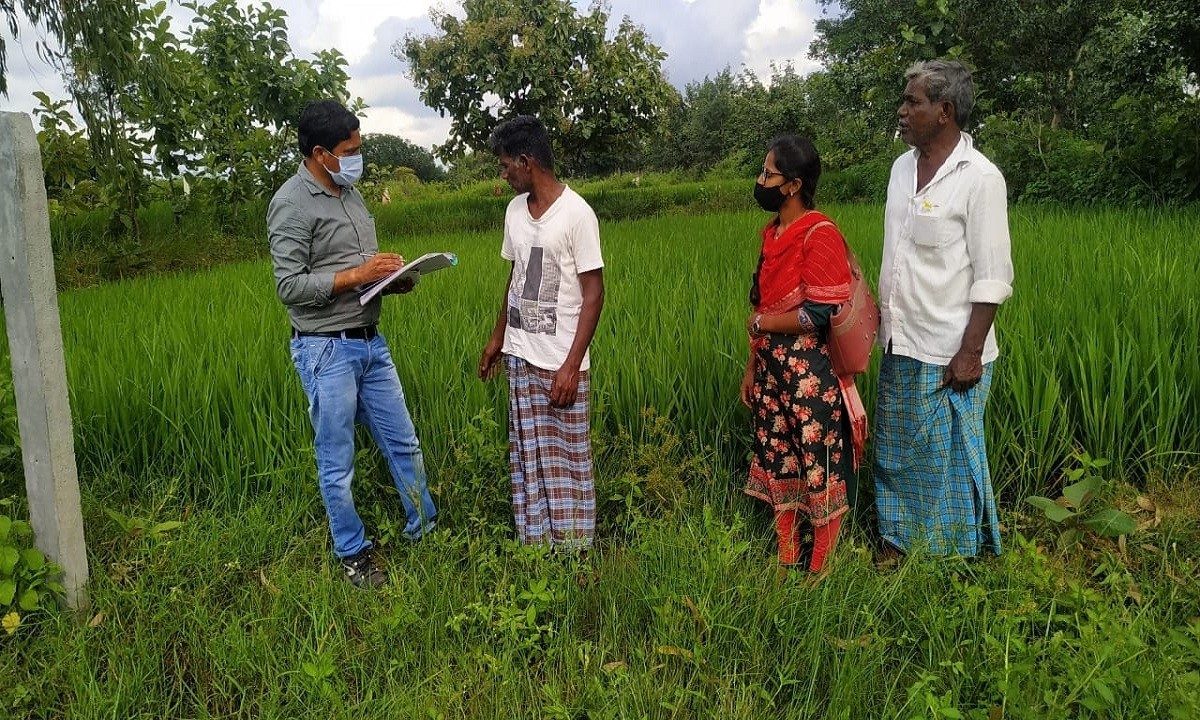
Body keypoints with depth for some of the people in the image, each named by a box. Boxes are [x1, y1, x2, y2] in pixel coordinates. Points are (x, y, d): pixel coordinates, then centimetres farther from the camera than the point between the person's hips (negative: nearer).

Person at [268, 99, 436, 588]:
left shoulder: (349, 191, 12)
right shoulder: (292, 204, -13)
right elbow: (290, 286, -19)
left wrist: (392, 276, 1)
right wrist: (358, 275, -21)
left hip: (370, 342, 8)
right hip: (327, 351, -7)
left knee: (404, 444, 15)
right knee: (337, 463, 7)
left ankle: (424, 529, 31)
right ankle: (353, 553, 23)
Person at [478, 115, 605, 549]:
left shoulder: (576, 214, -13)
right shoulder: (515, 210, 8)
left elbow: (594, 293, -13)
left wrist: (571, 366, -17)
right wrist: (497, 337, 19)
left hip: (561, 363, -7)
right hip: (520, 358, 7)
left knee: (567, 461, 3)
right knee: (527, 459, 13)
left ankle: (573, 552, 18)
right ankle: (534, 545, 26)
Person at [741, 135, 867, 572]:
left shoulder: (819, 234, -14)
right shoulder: (772, 233, 10)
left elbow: (819, 315, -21)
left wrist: (760, 323, -8)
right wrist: (752, 368, 13)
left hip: (811, 372, -8)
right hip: (772, 369, 8)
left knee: (820, 472, 5)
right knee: (779, 466, 15)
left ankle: (820, 572, 20)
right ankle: (786, 564, 30)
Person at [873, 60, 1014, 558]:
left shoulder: (979, 177, -13)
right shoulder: (903, 167, 9)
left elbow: (992, 278, -15)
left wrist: (970, 352, -18)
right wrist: (881, 316, 14)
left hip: (948, 353, -7)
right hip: (900, 345, 8)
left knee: (949, 460, 5)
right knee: (895, 451, 17)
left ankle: (959, 552, 25)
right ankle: (898, 544, 34)